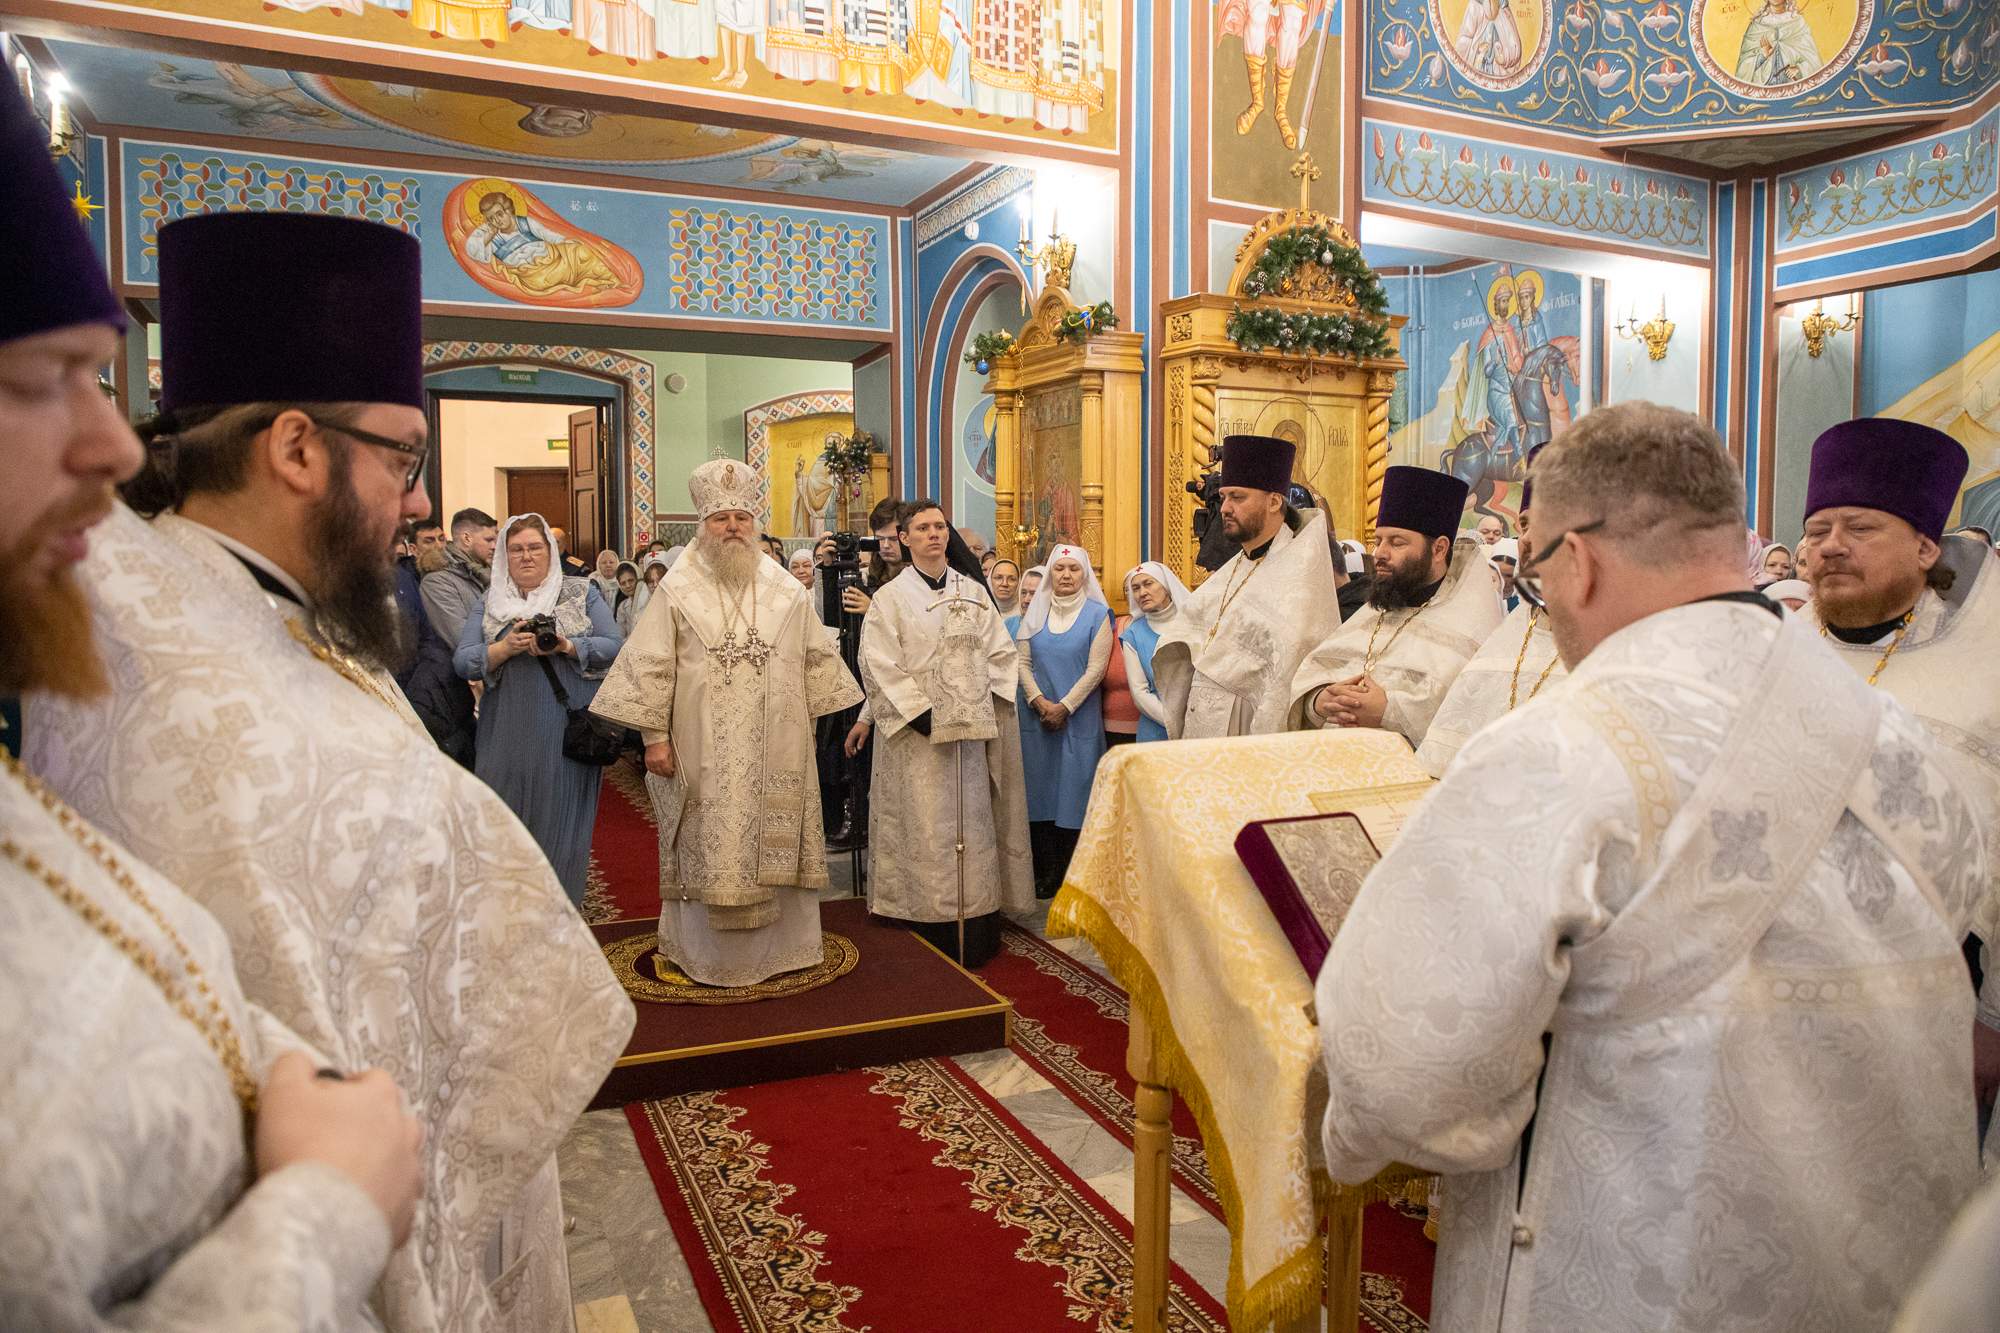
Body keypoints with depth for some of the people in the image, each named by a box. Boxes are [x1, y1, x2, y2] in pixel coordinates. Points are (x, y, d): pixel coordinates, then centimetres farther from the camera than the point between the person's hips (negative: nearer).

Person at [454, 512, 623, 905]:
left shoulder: (581, 593, 6)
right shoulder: (489, 603, 11)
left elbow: (613, 646, -3)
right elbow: (463, 662, 1)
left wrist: (567, 646, -18)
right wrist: (506, 648, -16)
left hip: (567, 730, -2)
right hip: (507, 735, 2)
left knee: (562, 818, 2)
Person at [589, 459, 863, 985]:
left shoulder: (786, 590, 6)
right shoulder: (678, 590, -2)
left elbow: (816, 660, 11)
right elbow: (650, 666, -4)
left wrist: (811, 721, 7)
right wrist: (654, 735, -8)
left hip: (777, 752, 3)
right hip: (705, 752, -2)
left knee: (776, 845, 8)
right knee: (711, 849, 4)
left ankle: (779, 943, 23)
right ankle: (710, 952, 18)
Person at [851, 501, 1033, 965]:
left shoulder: (973, 592, 11)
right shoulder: (890, 597, 0)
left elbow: (1000, 652, 10)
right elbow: (879, 666, -7)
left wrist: (987, 706, -4)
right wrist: (922, 714, -14)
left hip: (968, 732, 4)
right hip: (916, 735, -3)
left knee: (972, 825, 6)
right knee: (924, 832, -2)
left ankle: (977, 937, 14)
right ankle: (934, 939, 6)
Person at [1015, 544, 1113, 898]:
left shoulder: (1097, 614, 0)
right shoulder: (1035, 614, 10)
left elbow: (1095, 669, -7)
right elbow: (1023, 662, 6)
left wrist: (1064, 707, -12)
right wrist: (1039, 701, -9)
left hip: (1079, 719, -3)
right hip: (1038, 718, 3)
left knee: (1074, 792, -1)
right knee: (1041, 791, 4)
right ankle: (1045, 872, 11)